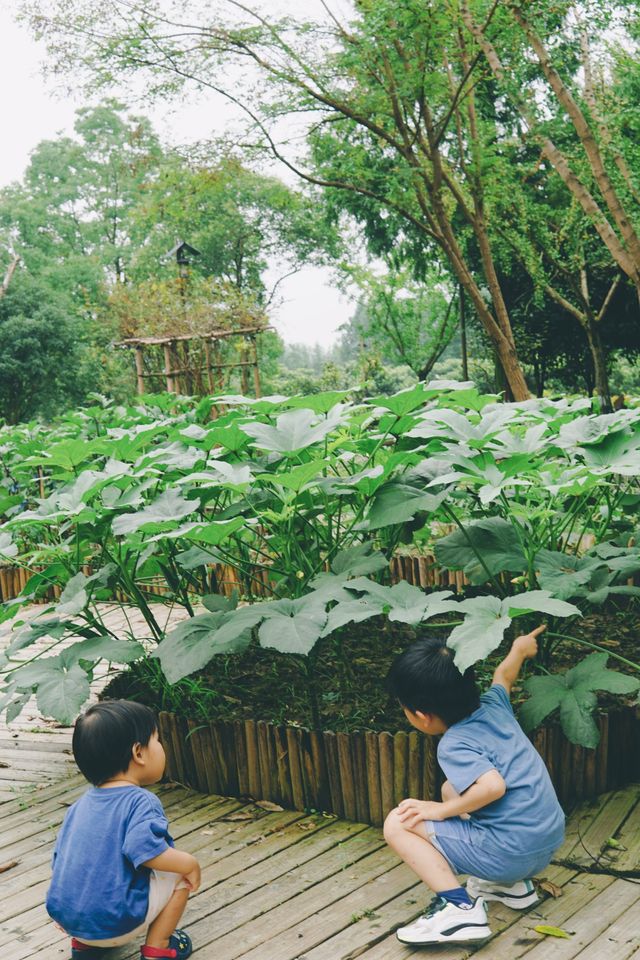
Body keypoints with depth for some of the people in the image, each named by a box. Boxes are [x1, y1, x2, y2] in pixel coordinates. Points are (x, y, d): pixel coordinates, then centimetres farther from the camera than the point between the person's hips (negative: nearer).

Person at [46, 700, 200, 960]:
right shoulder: (142, 801, -13)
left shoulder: (80, 804, 10)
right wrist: (190, 863, -13)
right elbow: (142, 848, -29)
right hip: (116, 925, -7)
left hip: (66, 917, 7)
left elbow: (59, 858, 17)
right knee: (181, 875, 8)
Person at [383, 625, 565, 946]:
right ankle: (512, 884, 21)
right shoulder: (493, 704, 5)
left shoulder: (454, 745, -16)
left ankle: (459, 907, -16)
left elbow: (494, 785, -31)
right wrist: (520, 647, 47)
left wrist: (442, 810, -17)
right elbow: (503, 674, 26)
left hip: (511, 854, -8)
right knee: (452, 788, 27)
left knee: (397, 824, -3)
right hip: (550, 844, 8)